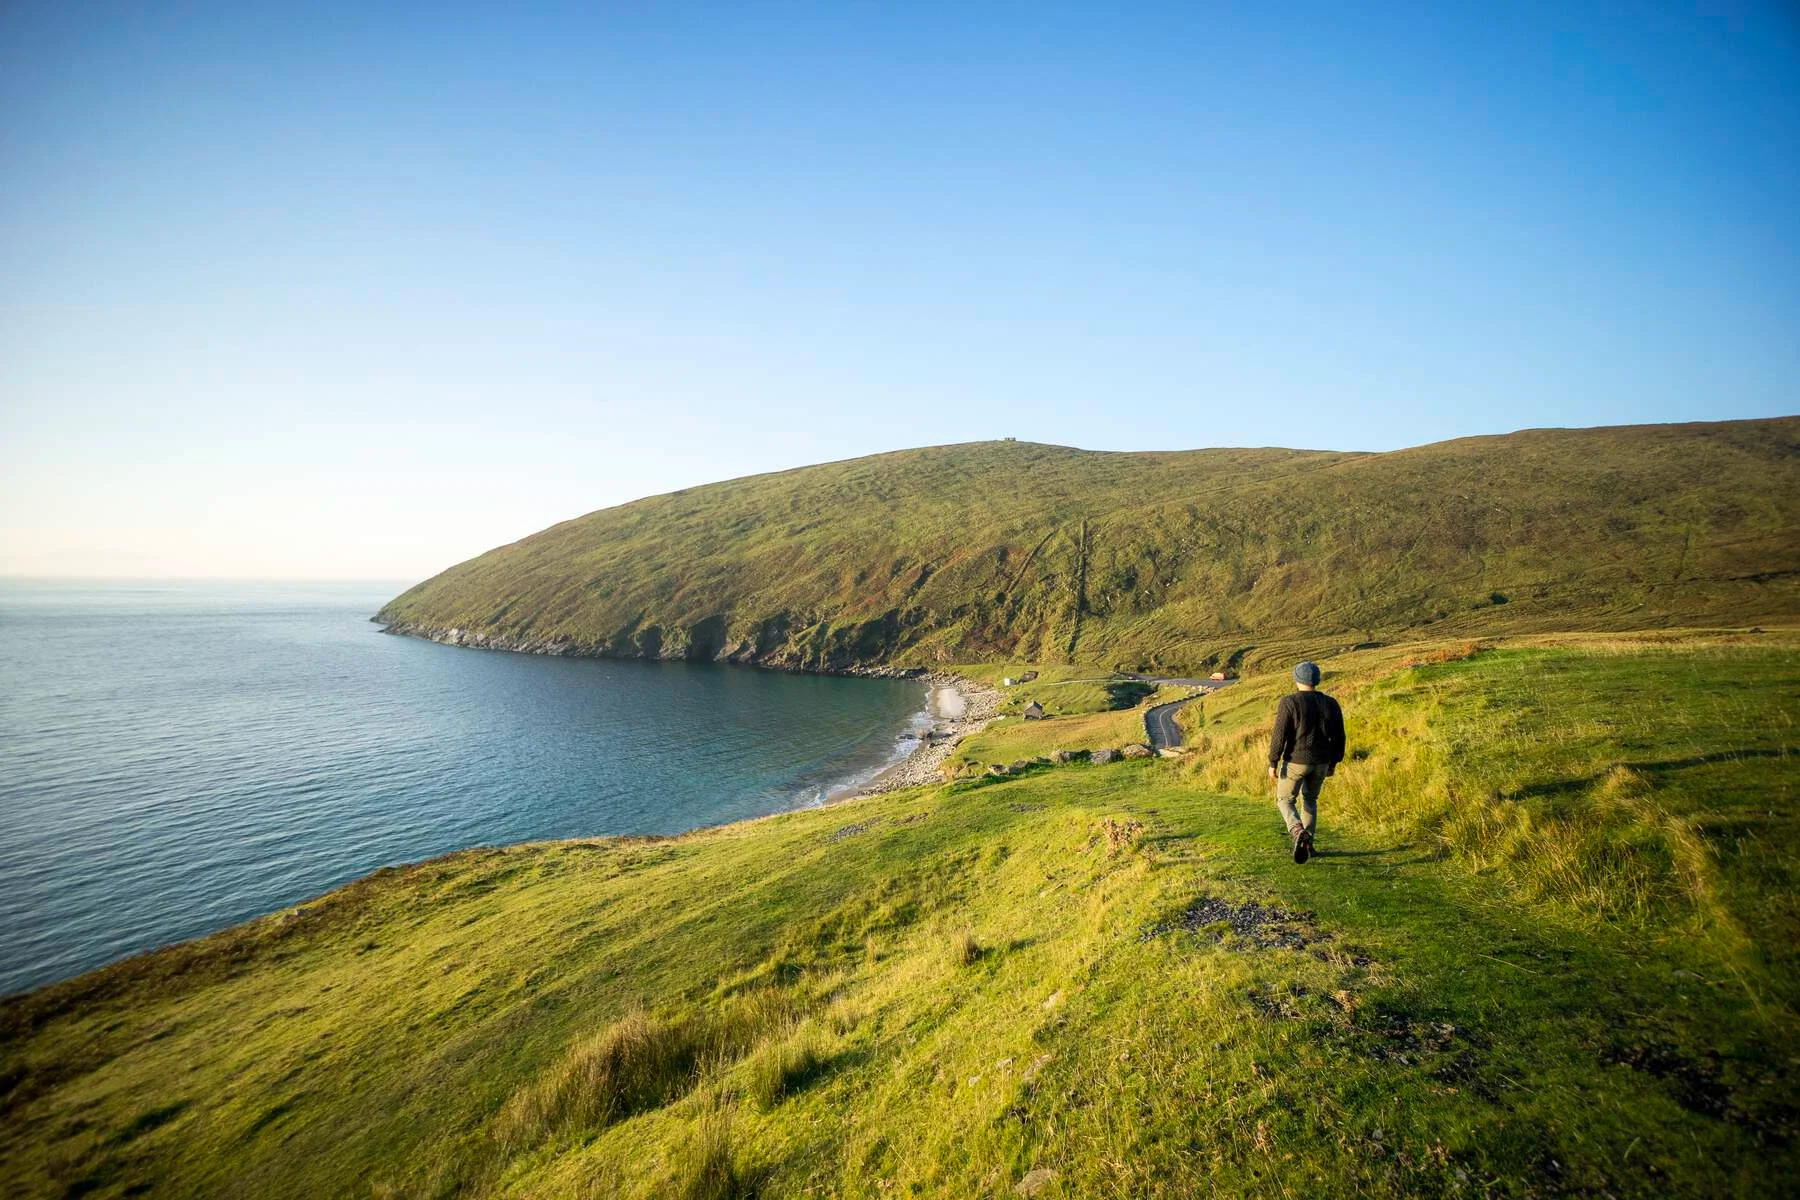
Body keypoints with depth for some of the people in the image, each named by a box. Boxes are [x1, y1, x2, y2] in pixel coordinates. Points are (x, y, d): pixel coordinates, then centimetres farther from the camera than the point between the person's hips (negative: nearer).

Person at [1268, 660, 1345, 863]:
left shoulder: (1289, 702, -15)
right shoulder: (1331, 704, -1)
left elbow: (1279, 736, -17)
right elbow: (1339, 738, 4)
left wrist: (1272, 763, -9)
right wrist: (1333, 763, 17)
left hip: (1296, 761, -4)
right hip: (1321, 762, 4)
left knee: (1285, 801, 11)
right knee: (1309, 799, 24)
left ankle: (1299, 833, -16)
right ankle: (1307, 844, 24)